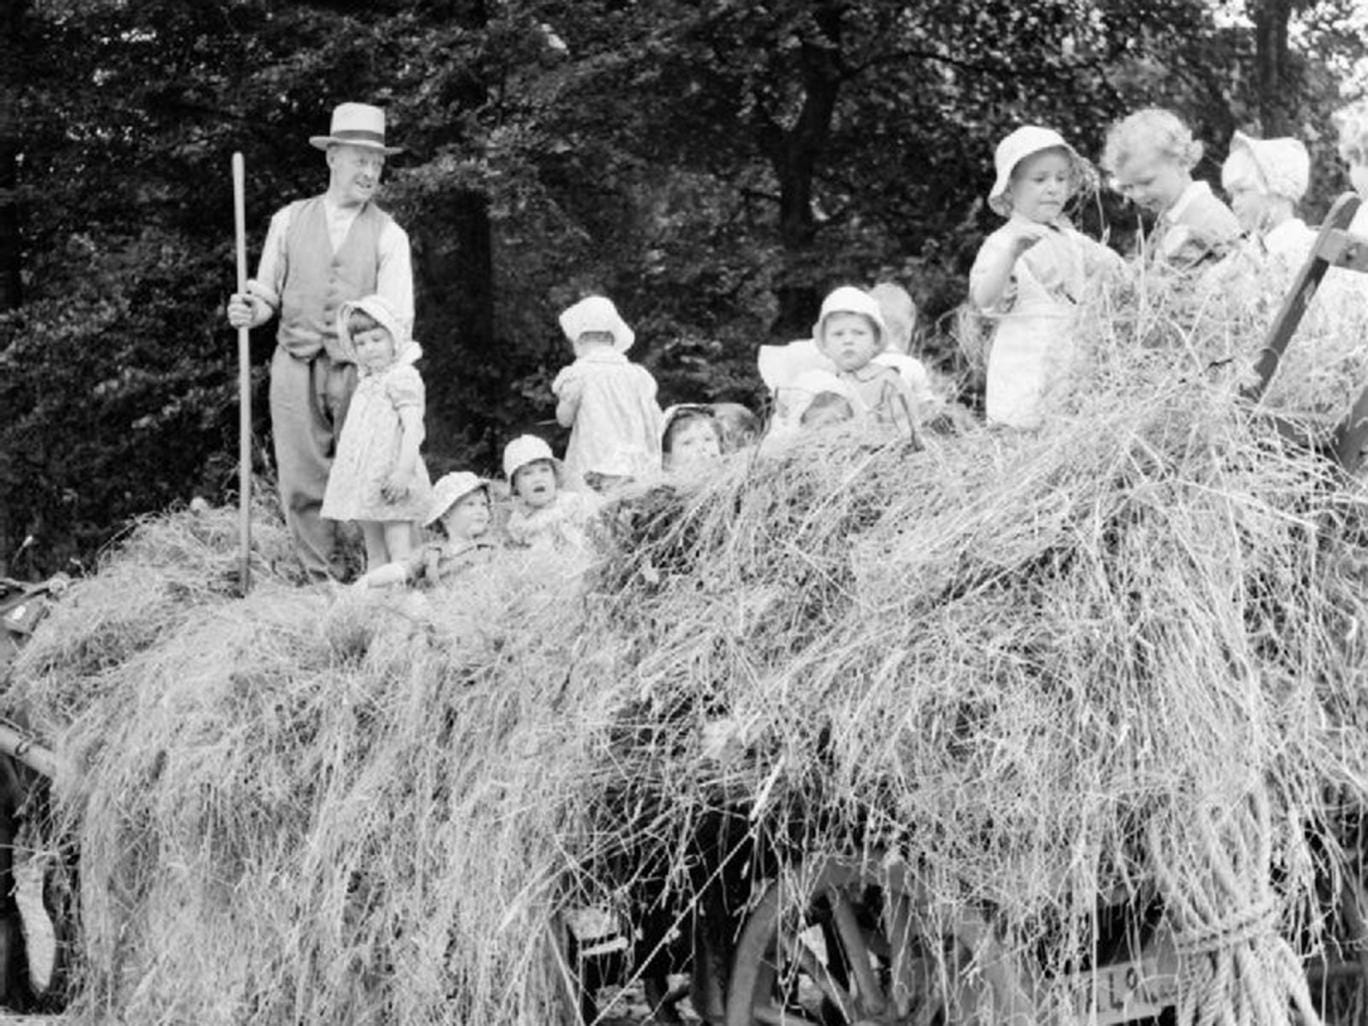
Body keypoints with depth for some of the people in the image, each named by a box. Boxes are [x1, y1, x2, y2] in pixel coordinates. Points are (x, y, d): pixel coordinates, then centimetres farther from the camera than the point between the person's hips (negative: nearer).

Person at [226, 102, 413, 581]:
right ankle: (323, 582, 10)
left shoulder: (388, 235, 5)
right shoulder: (289, 221, 10)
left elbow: (397, 319, -4)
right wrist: (249, 311, -11)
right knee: (302, 484, 0)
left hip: (359, 369, -1)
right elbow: (268, 298, 13)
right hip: (295, 366, 2)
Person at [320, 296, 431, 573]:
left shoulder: (403, 377, -9)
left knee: (399, 550, -10)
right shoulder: (367, 382, 19)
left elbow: (412, 427, -18)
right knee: (374, 554, 10)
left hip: (389, 480, -9)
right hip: (365, 481, 9)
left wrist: (404, 469, -26)